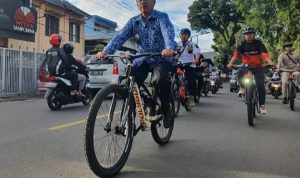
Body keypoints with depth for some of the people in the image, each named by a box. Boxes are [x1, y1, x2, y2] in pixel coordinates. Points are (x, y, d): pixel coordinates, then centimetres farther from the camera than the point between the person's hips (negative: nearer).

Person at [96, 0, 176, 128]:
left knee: (161, 79, -34)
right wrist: (106, 51, -26)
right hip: (142, 60, 4)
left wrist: (169, 48, -49)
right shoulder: (133, 22, 7)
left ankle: (166, 109, -7)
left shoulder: (162, 17, -5)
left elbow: (168, 33, -26)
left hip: (161, 59, -3)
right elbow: (120, 37, -7)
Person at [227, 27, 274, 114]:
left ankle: (262, 105, 3)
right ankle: (242, 87, -4)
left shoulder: (259, 43, -8)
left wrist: (271, 63, -41)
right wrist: (230, 63, -40)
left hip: (258, 67, -1)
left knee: (260, 85, -14)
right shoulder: (242, 45, -4)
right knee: (240, 73, -33)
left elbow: (265, 54, -22)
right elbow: (236, 54, -21)